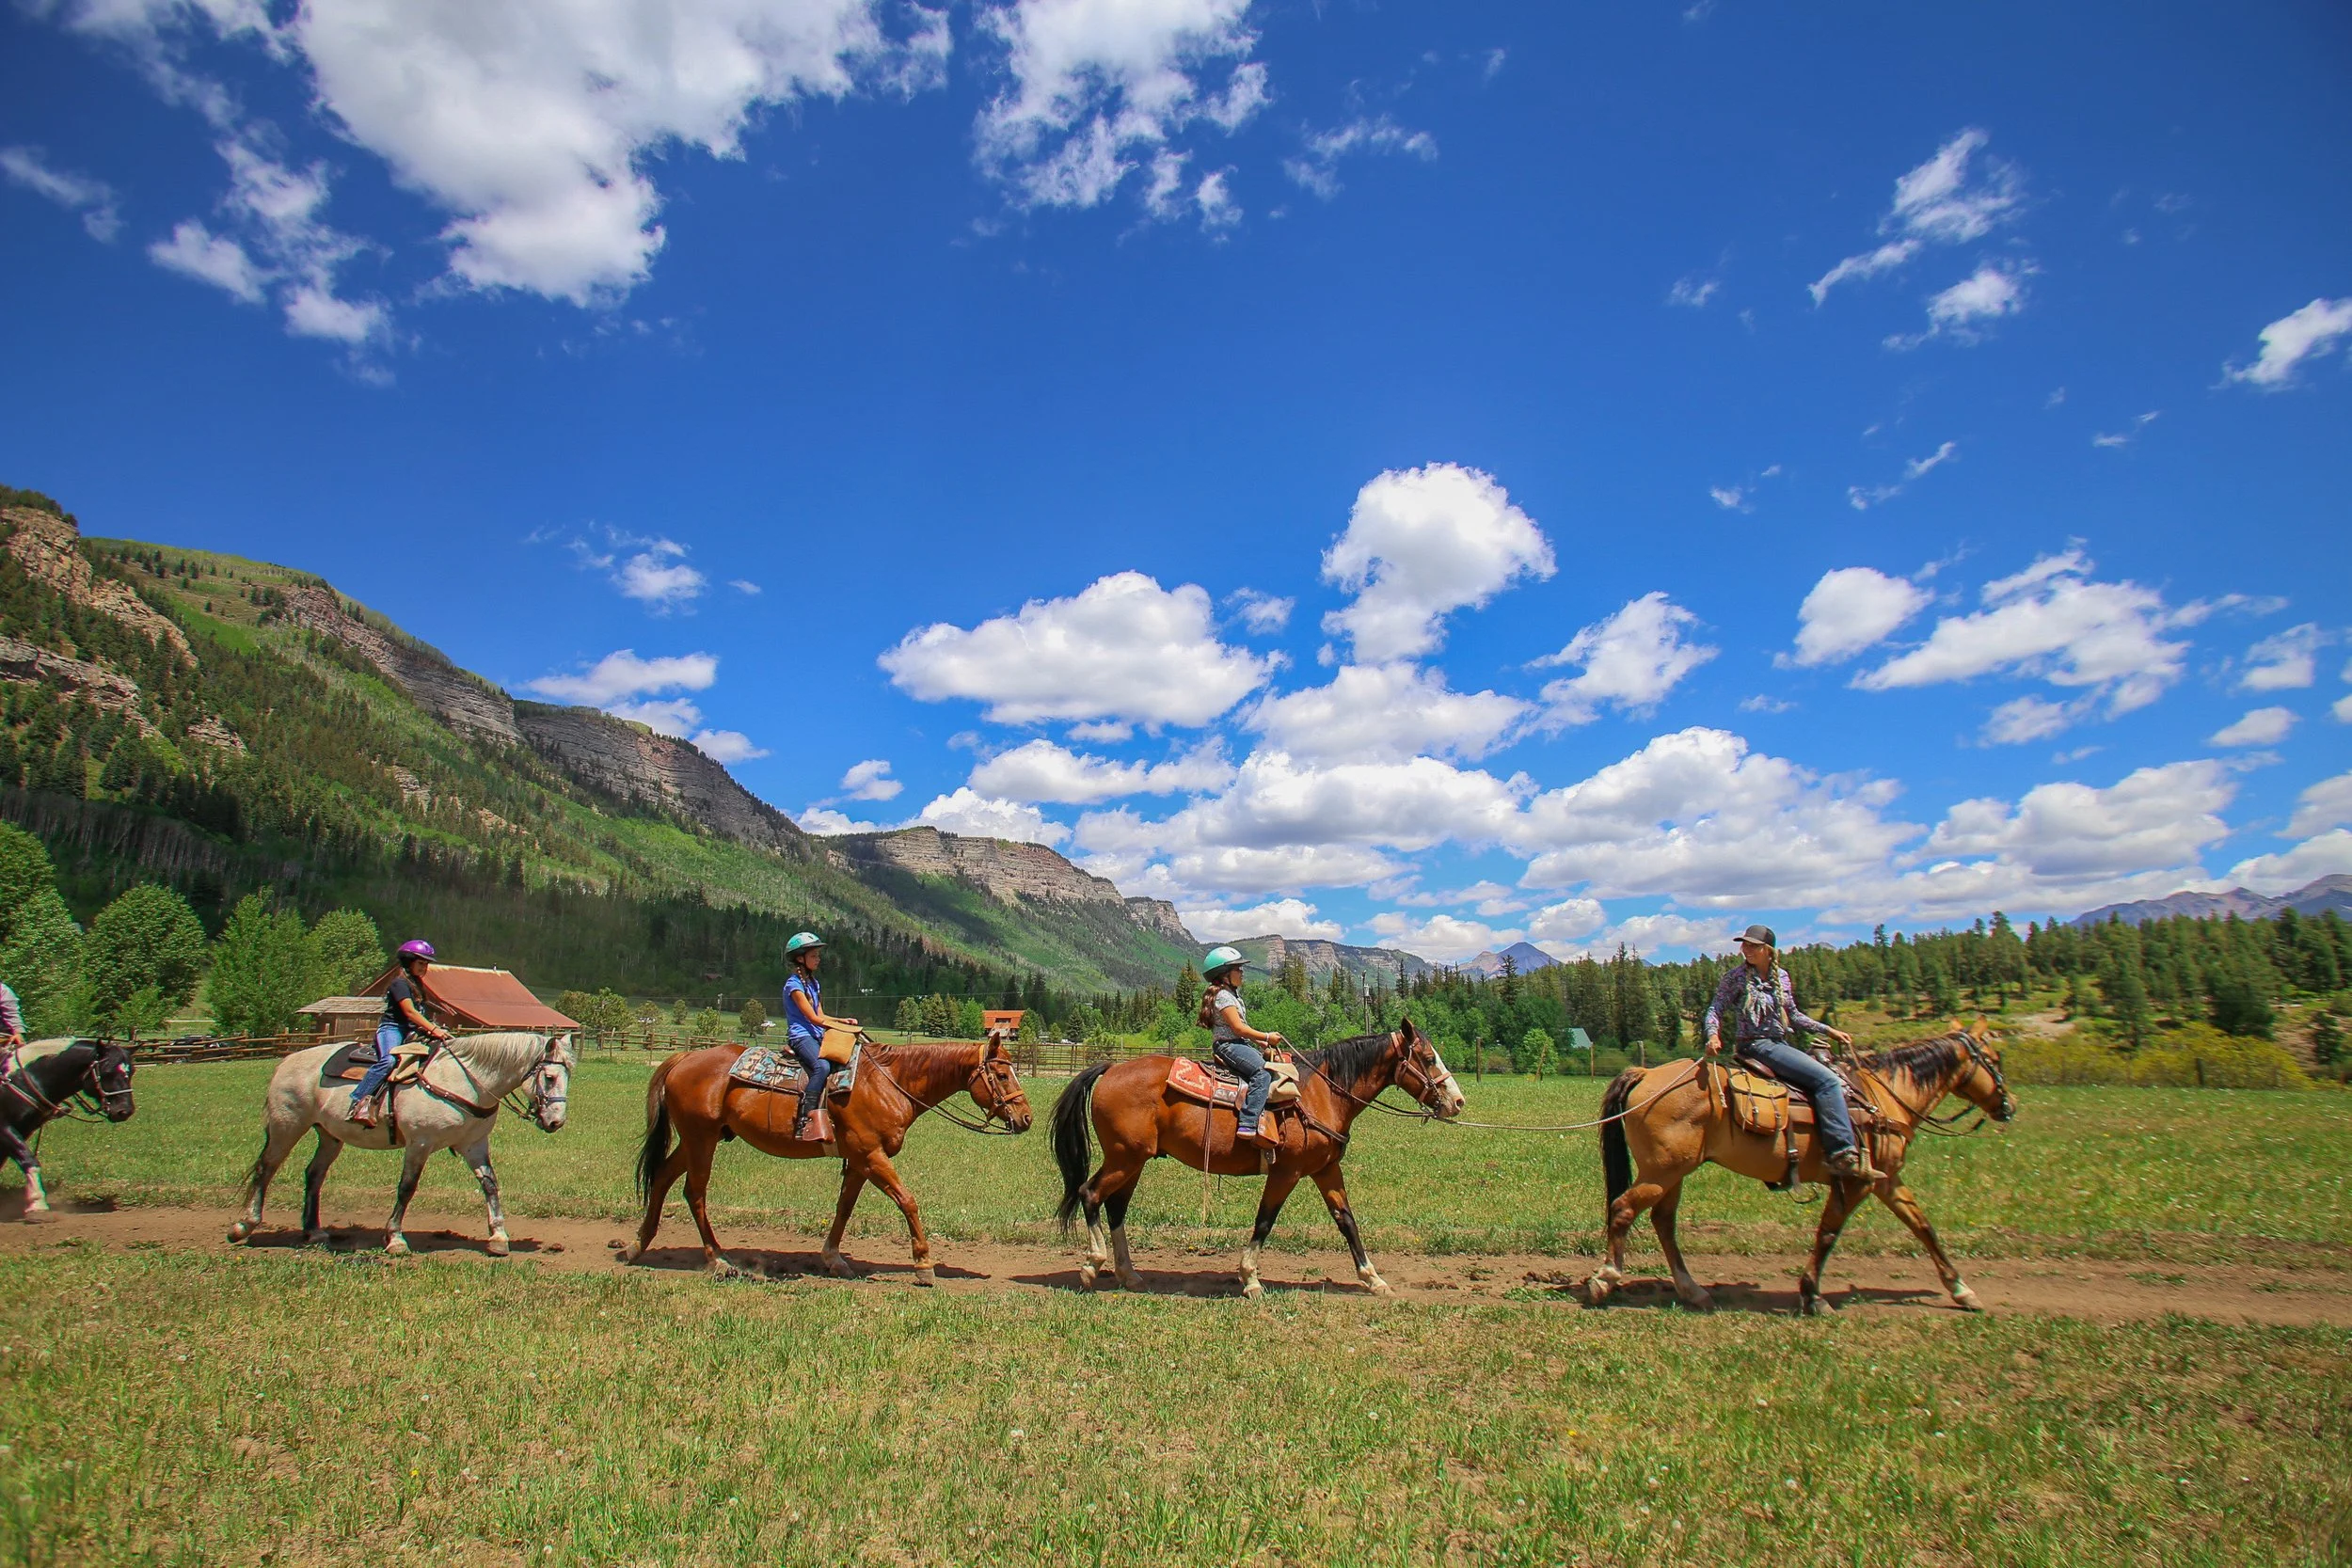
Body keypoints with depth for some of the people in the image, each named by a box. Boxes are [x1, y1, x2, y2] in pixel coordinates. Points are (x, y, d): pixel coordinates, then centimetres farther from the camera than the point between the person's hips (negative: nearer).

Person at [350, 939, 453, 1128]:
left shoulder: (417, 985, 20)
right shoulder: (400, 983, -7)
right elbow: (410, 1012, -19)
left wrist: (433, 1028, 3)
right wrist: (433, 1030, -25)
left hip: (411, 1033, 9)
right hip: (391, 1029, -9)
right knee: (388, 1060, -33)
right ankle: (358, 1101, -31)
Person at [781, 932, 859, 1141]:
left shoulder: (813, 983, 19)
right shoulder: (794, 984, -8)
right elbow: (813, 1018, -13)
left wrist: (844, 1020, 5)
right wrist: (844, 1027, -13)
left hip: (817, 1037, 9)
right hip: (801, 1036, -9)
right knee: (822, 1066, -34)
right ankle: (805, 1119, -38)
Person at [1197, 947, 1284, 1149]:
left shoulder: (1232, 994, 21)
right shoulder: (1223, 995, -12)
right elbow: (1238, 1028, -17)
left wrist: (1260, 1043, 12)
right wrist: (1266, 1038, -9)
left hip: (1238, 1044, 11)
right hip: (1228, 1046, -11)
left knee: (1273, 1065, 10)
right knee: (1263, 1073, -28)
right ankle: (1249, 1125, -37)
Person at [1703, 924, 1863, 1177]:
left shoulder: (1781, 976, 10)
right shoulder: (1736, 976, -7)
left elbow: (1793, 1016, 19)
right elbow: (1716, 1009, -10)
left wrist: (1827, 1030, 14)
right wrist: (1713, 1035, -27)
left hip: (1780, 1044, 8)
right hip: (1757, 1046, -8)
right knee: (1827, 1080, -21)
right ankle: (1842, 1154, -23)